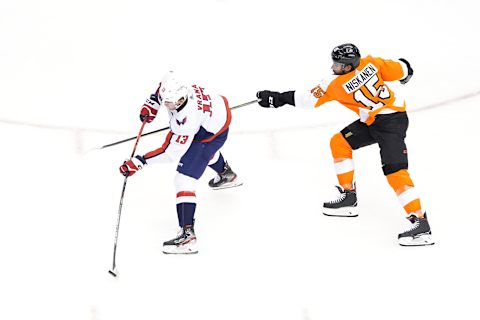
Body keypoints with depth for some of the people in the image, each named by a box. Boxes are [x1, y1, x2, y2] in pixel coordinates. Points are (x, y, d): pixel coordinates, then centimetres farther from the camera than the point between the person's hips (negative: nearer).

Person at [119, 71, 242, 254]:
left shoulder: (186, 119, -42)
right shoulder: (174, 89, -24)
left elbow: (170, 153, -36)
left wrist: (139, 162, -36)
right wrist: (151, 104, -4)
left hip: (212, 134, -9)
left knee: (184, 181, -16)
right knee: (206, 152, 41)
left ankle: (187, 235, -22)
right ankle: (227, 174, 74)